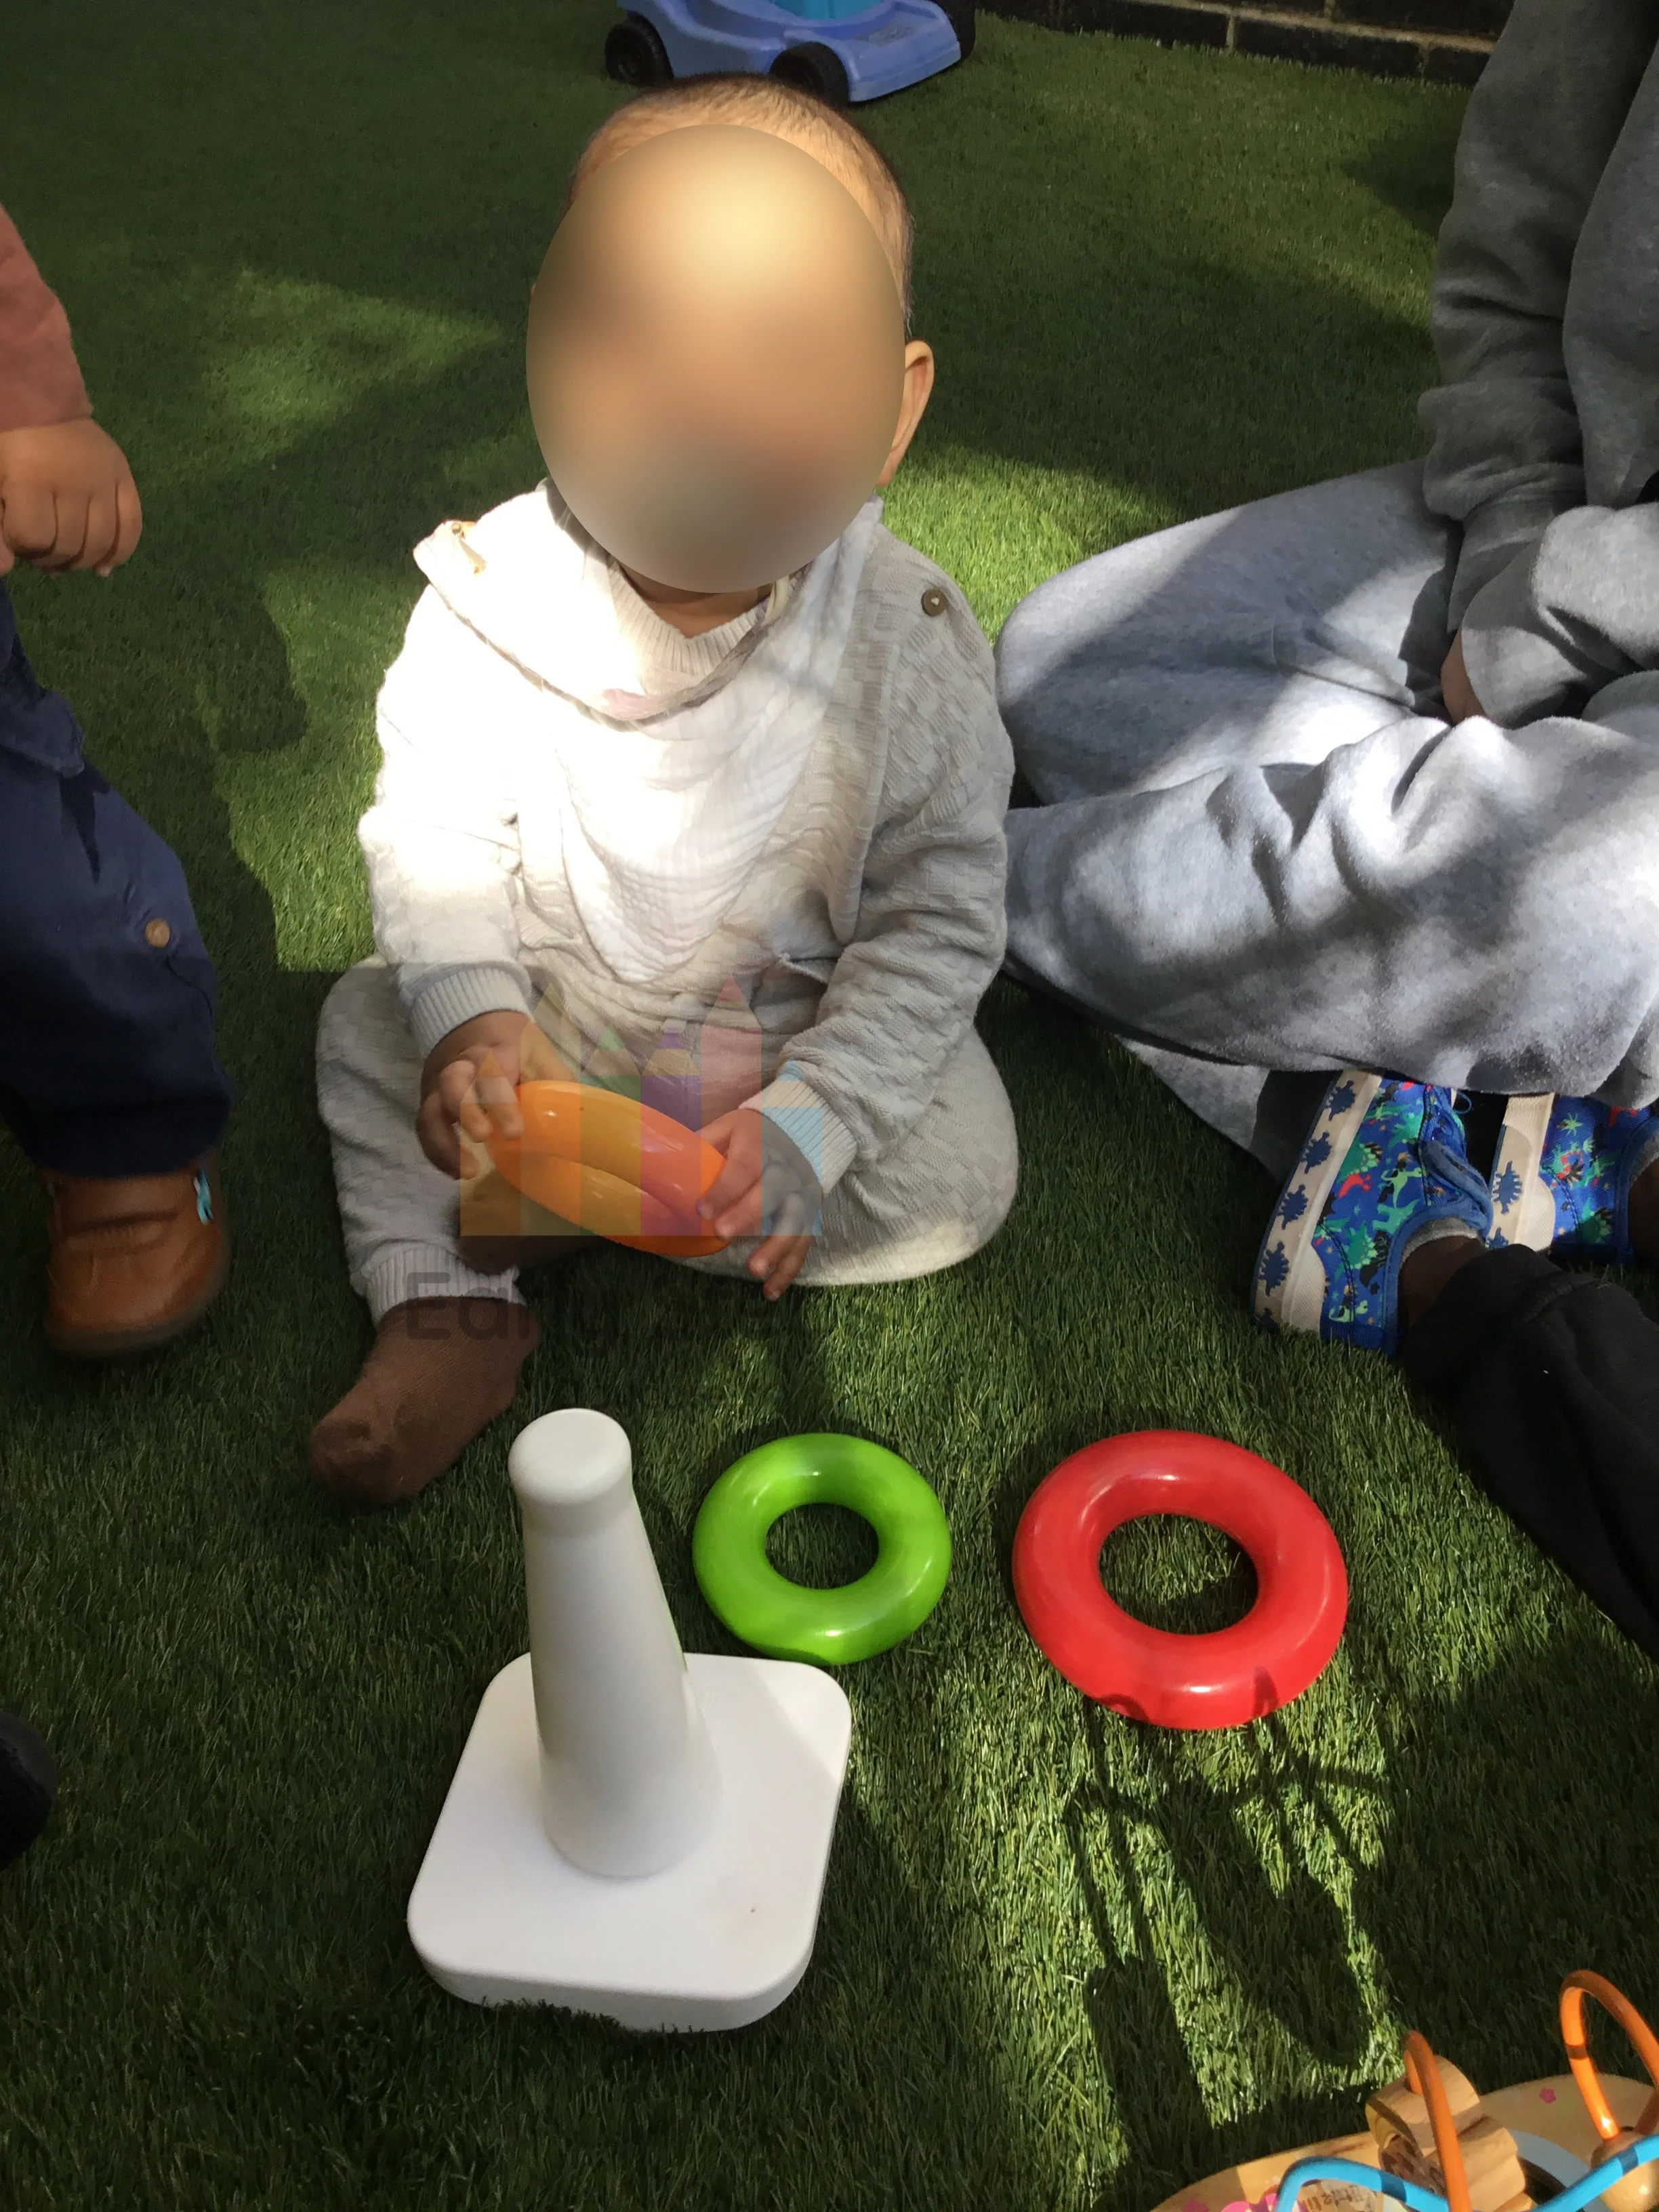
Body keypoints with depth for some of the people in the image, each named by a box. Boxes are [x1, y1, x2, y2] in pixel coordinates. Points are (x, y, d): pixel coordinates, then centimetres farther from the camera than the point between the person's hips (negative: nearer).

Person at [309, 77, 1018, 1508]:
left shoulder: (913, 641, -22)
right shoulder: (493, 600, -19)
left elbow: (940, 924, -19)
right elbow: (434, 836, -15)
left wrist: (803, 1120, -30)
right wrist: (470, 1012, -34)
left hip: (813, 1038, -1)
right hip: (556, 1016, 2)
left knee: (960, 1175, -18)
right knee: (373, 1021, -10)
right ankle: (447, 1316, -12)